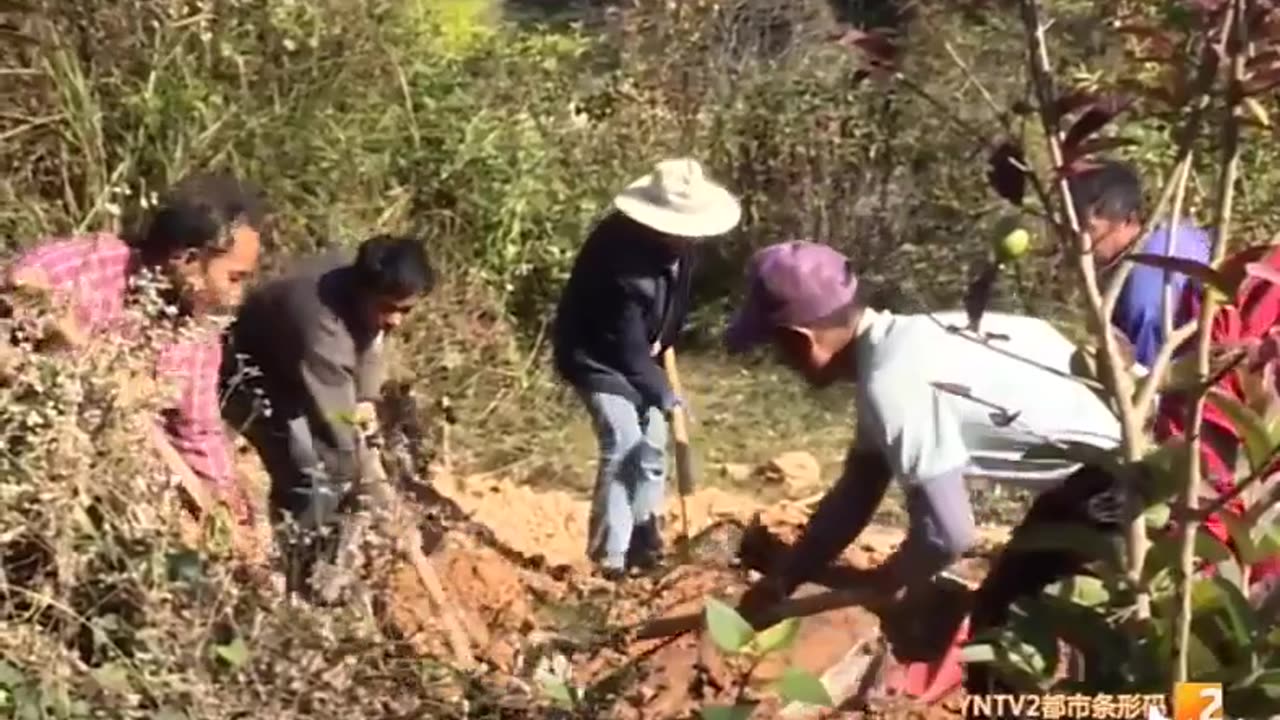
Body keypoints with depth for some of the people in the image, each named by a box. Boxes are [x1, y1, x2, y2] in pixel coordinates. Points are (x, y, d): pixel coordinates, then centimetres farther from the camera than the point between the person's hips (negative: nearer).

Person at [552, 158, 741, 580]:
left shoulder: (675, 244, -13)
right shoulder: (621, 257, -36)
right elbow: (627, 348, -30)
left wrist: (663, 344, 8)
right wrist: (664, 396, -24)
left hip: (639, 353, 8)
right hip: (598, 357, -8)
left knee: (652, 447, 7)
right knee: (623, 446, -17)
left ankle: (643, 545, 20)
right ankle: (610, 557, -10)